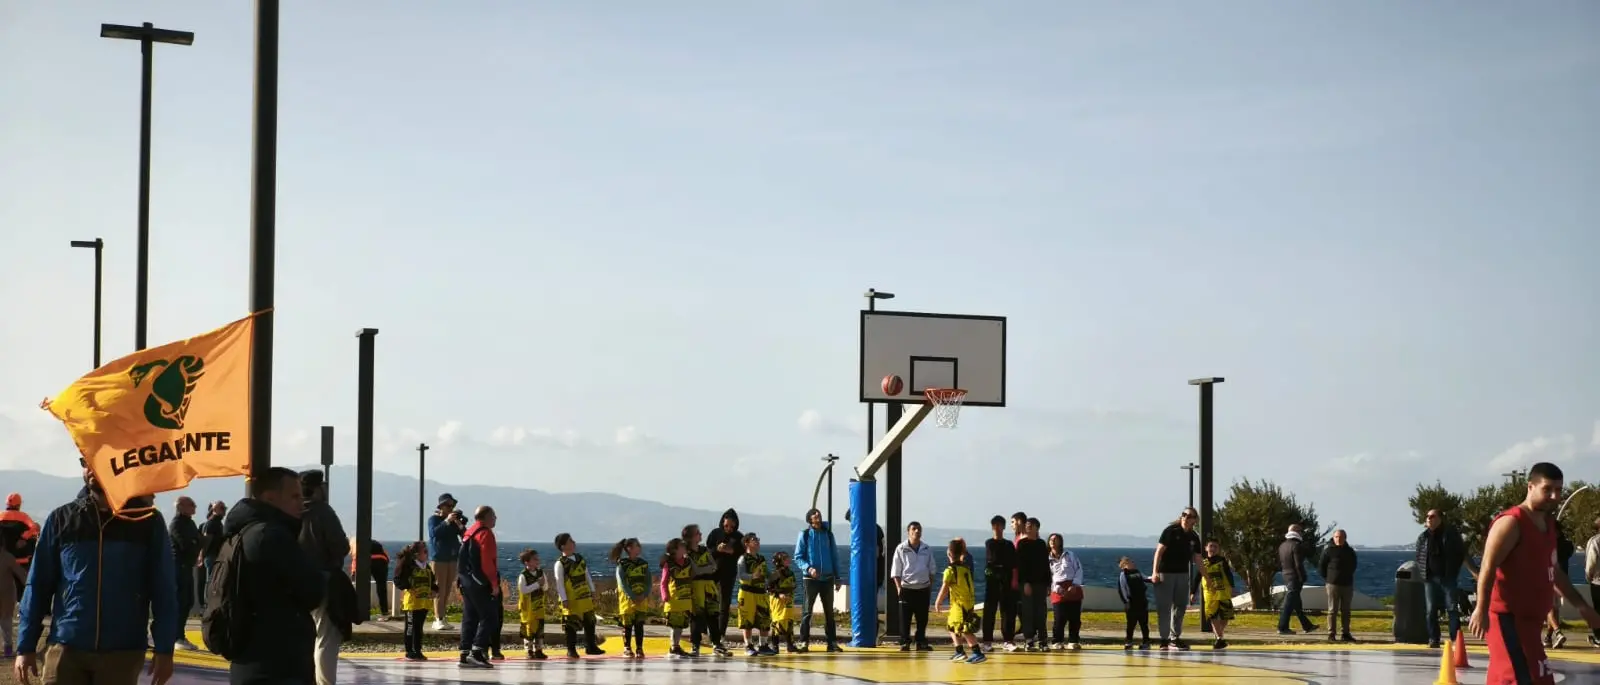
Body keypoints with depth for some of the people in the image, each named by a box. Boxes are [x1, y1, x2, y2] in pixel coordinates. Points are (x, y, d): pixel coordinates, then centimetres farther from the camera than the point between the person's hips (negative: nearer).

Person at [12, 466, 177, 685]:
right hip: (66, 649, 1)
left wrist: (164, 649, -5)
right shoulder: (61, 519, 5)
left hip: (123, 653, -1)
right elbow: (38, 585, 6)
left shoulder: (147, 521, 2)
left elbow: (164, 589, 1)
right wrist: (25, 647, 1)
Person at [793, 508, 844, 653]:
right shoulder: (804, 535, -2)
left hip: (827, 578, 3)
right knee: (806, 611, -3)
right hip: (810, 579, -3)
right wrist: (808, 568, -21)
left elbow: (834, 556, 13)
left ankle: (832, 642, 10)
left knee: (829, 611, 7)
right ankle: (804, 642, 0)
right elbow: (798, 557, -4)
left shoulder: (828, 534, 7)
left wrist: (837, 577, 10)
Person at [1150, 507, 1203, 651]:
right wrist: (1155, 572, -21)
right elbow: (1159, 551, -13)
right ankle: (1165, 639, -2)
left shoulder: (1194, 538, 7)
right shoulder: (1171, 531, -9)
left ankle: (1175, 638, 18)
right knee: (1164, 608, -4)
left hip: (1182, 575, 6)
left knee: (1180, 607, 9)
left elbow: (1197, 559, 15)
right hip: (1165, 573, -6)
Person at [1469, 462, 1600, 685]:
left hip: (1528, 618, 10)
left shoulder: (1548, 524, 16)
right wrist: (1481, 609, -30)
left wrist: (1582, 606, 28)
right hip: (1508, 618, -10)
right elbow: (1488, 568, -21)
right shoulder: (1511, 523, -14)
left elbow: (1553, 571, 28)